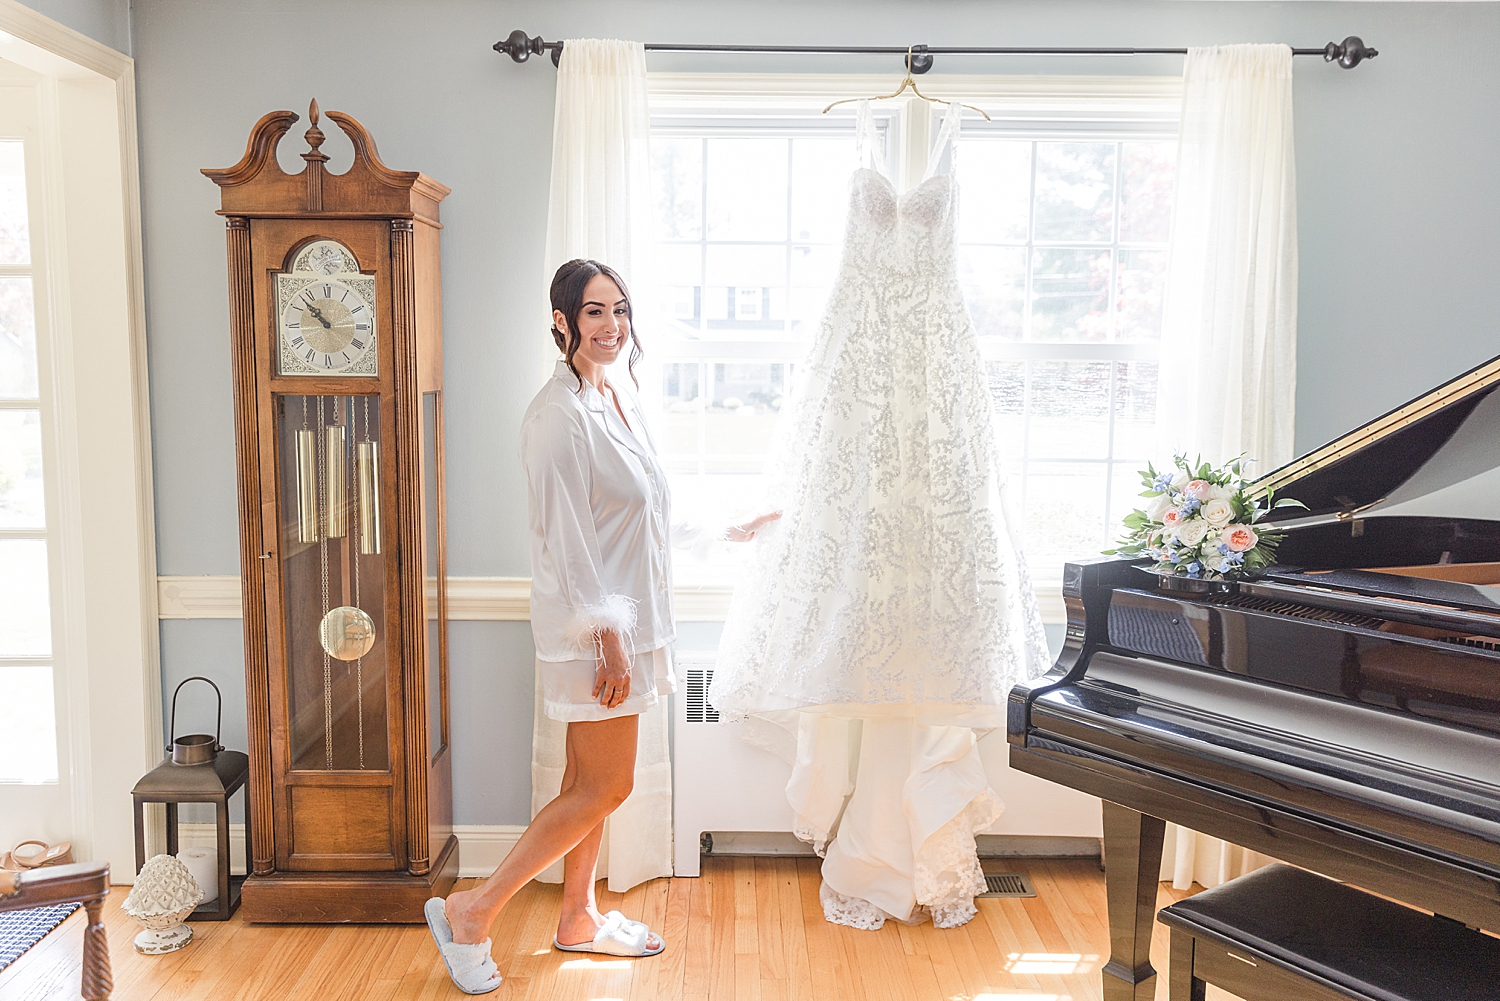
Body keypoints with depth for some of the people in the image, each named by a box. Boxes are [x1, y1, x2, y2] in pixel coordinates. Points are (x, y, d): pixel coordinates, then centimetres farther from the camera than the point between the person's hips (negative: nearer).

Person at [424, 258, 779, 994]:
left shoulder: (619, 402, 11)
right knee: (605, 788, -2)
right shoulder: (559, 413, -17)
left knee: (590, 782, 17)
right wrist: (608, 638, -21)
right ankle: (471, 912, 11)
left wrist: (725, 532, 25)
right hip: (591, 625, -9)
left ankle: (579, 917, 33)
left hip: (626, 620, 9)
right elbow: (568, 538, -20)